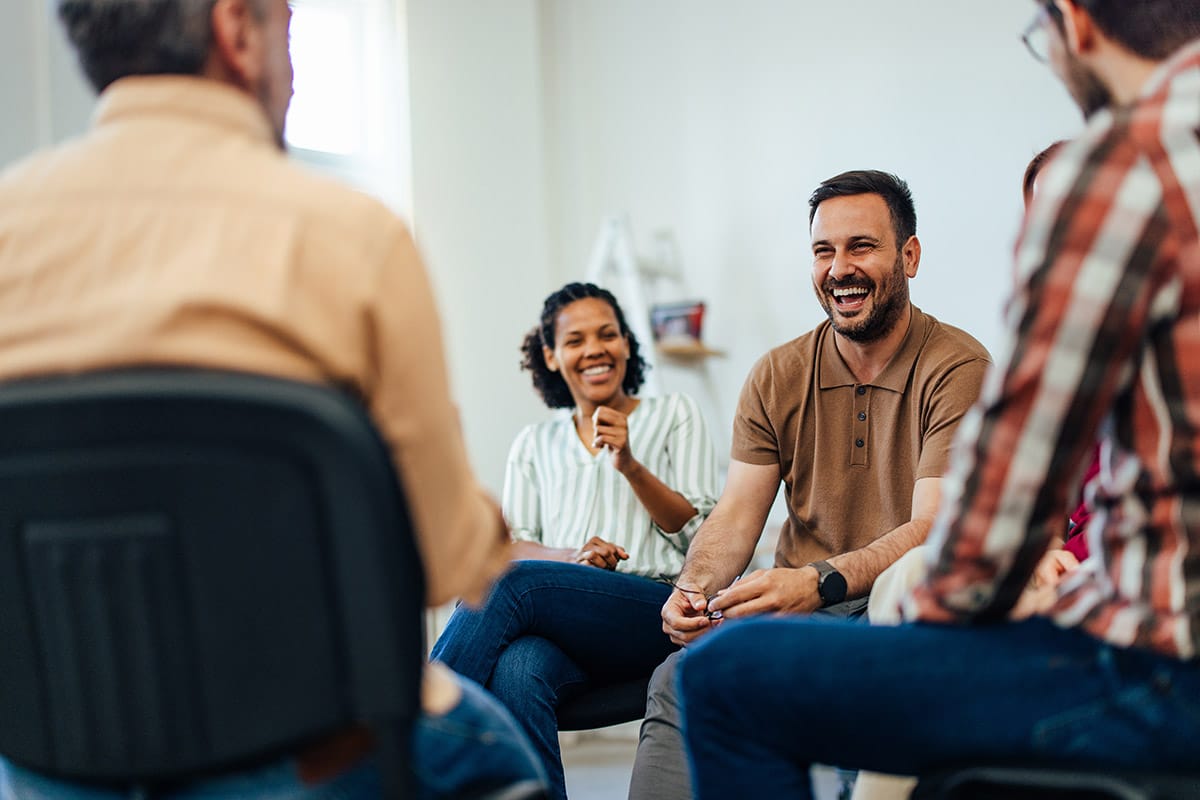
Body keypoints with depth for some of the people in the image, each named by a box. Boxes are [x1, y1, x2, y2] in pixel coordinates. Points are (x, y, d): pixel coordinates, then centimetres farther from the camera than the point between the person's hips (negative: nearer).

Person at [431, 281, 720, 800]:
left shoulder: (675, 416, 17)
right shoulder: (535, 443, 25)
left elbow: (701, 533, 8)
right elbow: (511, 545, 15)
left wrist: (630, 465, -7)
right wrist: (571, 556, -7)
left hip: (656, 614, -3)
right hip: (562, 624, 3)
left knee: (511, 581, -31)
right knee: (516, 673, -37)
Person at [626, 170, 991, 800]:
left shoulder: (958, 368, -7)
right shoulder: (776, 377, 10)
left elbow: (934, 528, -17)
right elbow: (736, 515, 5)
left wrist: (819, 582, -34)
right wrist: (694, 587, -18)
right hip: (794, 606, 4)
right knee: (680, 681, -24)